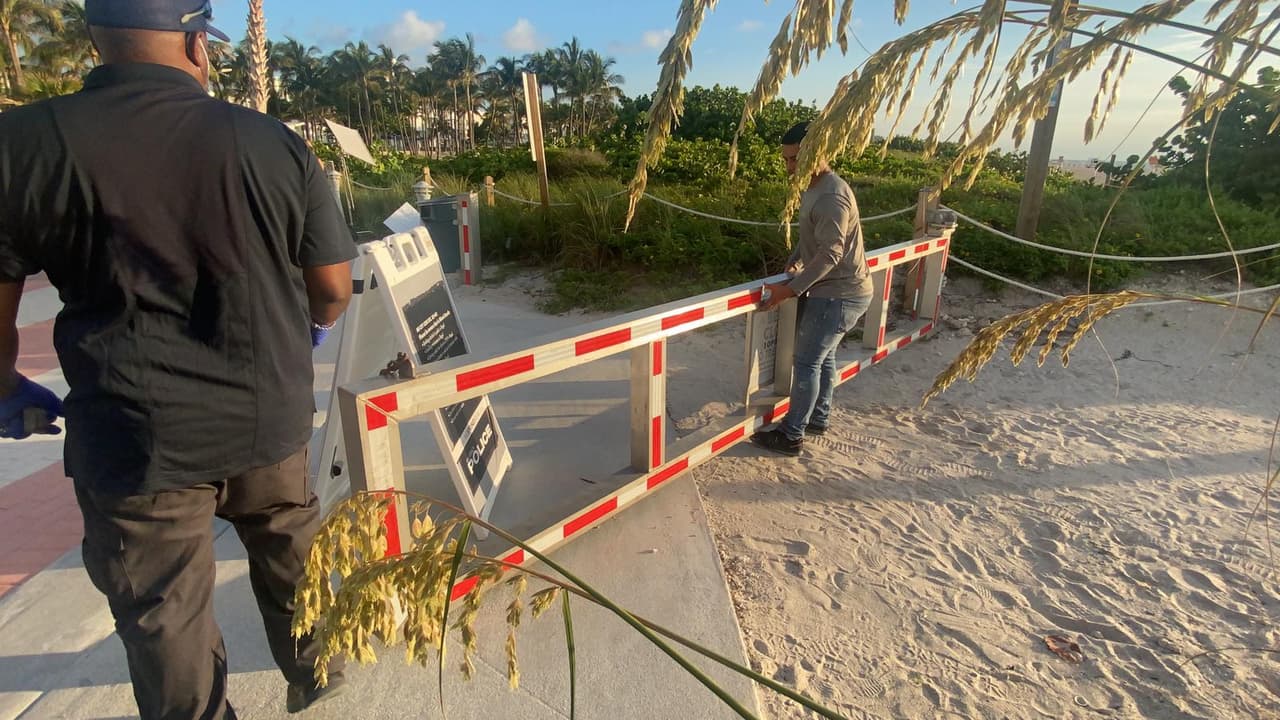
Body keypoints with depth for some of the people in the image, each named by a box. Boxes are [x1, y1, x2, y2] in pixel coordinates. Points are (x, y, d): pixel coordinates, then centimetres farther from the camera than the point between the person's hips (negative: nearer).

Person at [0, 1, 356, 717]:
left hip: (135, 436, -2)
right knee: (289, 548, 25)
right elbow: (334, 288, -1)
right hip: (269, 416, 3)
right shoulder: (275, 143, -6)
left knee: (165, 612, 15)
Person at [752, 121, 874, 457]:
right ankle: (818, 419, 34)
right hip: (836, 290, 10)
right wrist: (794, 263, 5)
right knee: (823, 355, 19)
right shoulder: (814, 188, 9)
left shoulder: (831, 198, -24)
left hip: (840, 294, -10)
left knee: (807, 362, -4)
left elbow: (830, 254, -27)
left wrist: (790, 290, -26)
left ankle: (791, 436, 6)